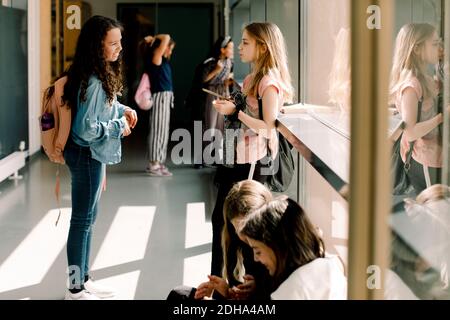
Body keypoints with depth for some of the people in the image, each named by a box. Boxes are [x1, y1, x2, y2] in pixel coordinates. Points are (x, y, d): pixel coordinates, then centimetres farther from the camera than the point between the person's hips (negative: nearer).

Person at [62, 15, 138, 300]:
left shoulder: (103, 75, 5)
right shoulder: (92, 81, -25)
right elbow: (86, 128, -26)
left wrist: (123, 109, 4)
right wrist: (119, 127, -15)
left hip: (95, 155, 10)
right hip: (87, 155, -10)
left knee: (89, 219, 17)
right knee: (82, 221, 0)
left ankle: (84, 279, 29)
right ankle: (76, 289, 12)